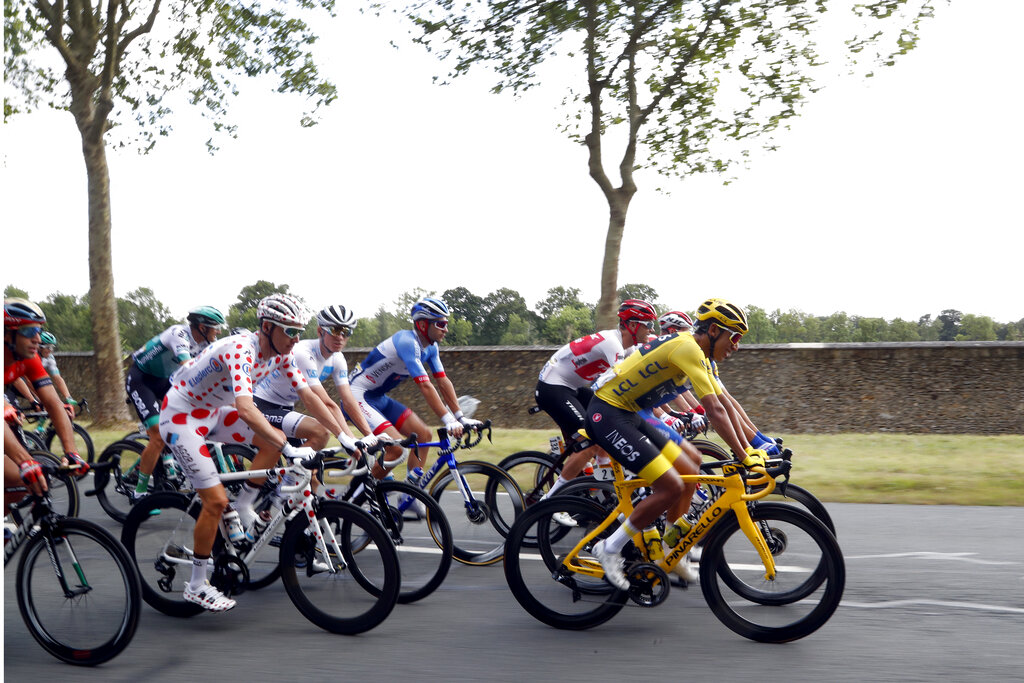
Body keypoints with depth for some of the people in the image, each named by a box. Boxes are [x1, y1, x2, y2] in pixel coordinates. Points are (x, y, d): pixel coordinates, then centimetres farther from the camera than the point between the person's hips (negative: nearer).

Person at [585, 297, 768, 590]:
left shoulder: (698, 355, 13)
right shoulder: (688, 348, -19)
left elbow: (726, 404, 16)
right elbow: (714, 410, -24)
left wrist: (750, 448, 13)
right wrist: (744, 457, -23)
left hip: (628, 415, 10)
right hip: (606, 414, -10)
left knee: (688, 472, 9)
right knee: (671, 487, -15)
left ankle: (670, 552, 20)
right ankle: (610, 549, -4)